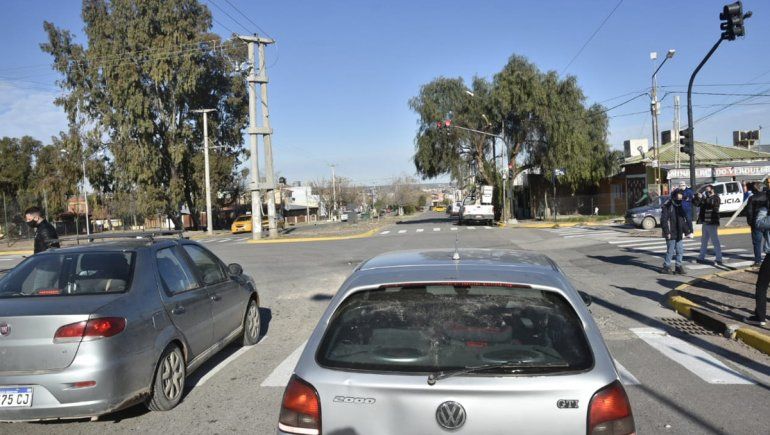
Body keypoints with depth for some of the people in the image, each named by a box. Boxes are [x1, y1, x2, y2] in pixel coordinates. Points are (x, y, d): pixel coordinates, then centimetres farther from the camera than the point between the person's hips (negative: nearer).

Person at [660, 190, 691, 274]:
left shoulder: (680, 206, 12)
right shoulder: (667, 206, -13)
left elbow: (684, 220, 19)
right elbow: (664, 220, -16)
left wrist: (687, 230, 12)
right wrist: (667, 232, -20)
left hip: (679, 234, 7)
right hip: (671, 234, -7)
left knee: (680, 251, 10)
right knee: (670, 251, -3)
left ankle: (679, 266, 19)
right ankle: (666, 267, 8)